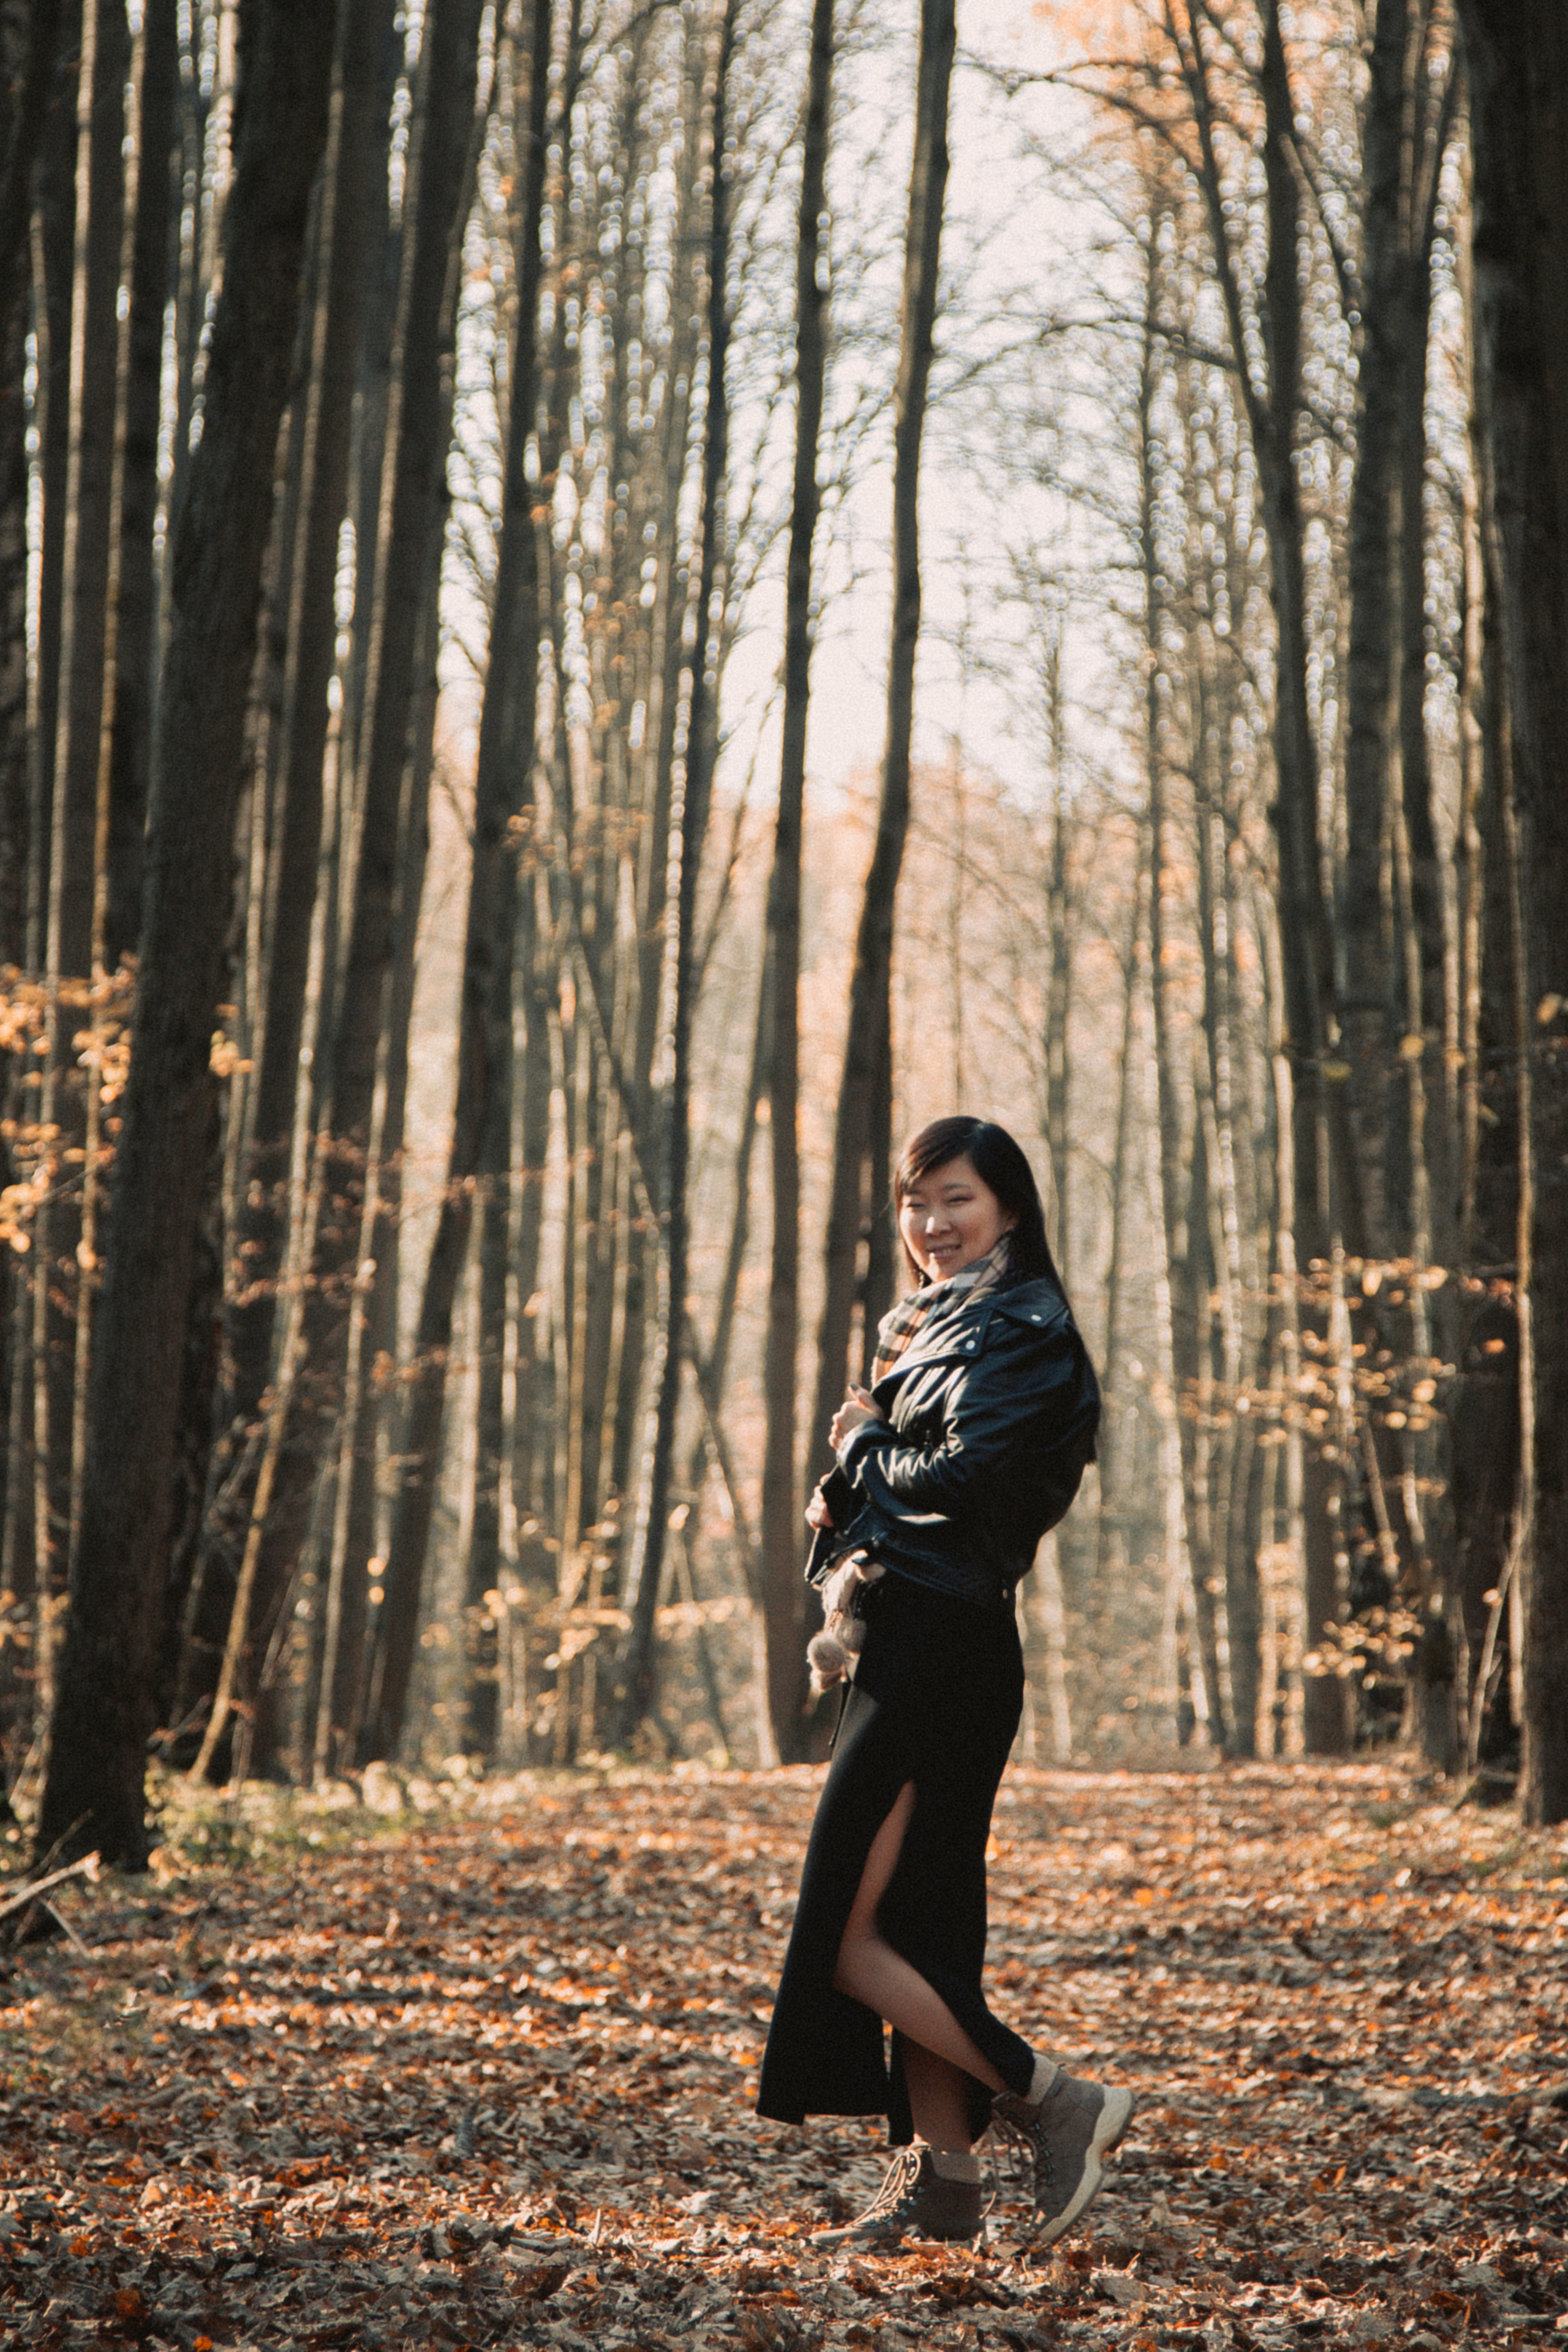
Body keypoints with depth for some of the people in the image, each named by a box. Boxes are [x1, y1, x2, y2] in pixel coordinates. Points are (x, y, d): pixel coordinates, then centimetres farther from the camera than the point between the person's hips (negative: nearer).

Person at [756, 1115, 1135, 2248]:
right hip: (911, 1638, 10)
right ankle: (942, 2177, 11)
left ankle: (1050, 2100, -8)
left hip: (939, 1642, -10)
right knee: (915, 1925, 9)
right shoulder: (938, 1324, 20)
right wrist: (861, 1472, -3)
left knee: (847, 1931, -10)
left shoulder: (1018, 1330, -9)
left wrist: (864, 1446, -3)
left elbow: (965, 1479, -20)